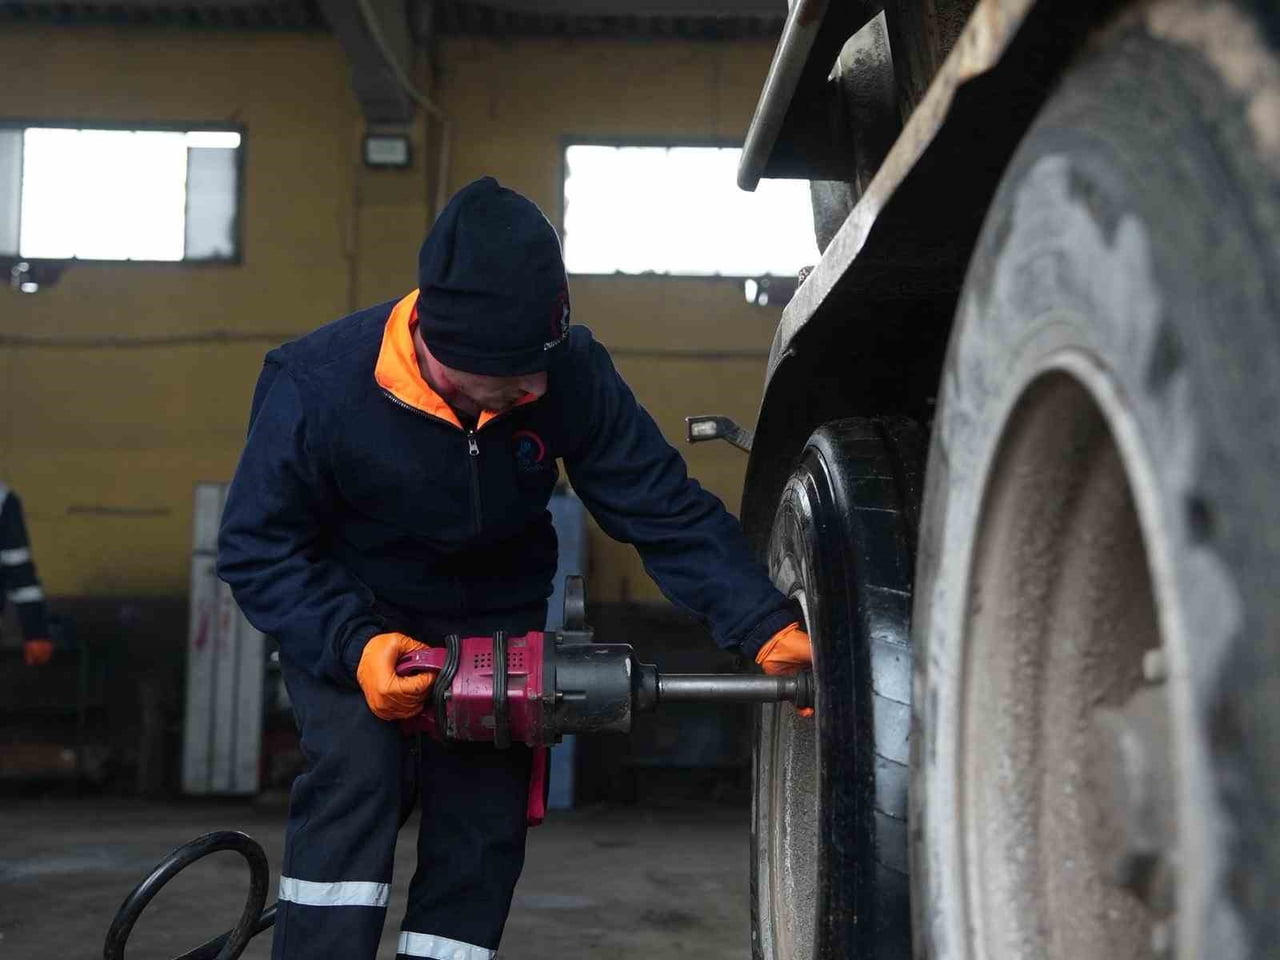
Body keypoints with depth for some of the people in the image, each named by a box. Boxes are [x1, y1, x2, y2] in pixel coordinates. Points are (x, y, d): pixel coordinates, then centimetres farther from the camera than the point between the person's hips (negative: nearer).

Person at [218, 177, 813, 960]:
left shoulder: (573, 375, -25)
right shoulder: (318, 388, -31)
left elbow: (670, 512, -20)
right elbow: (257, 548, -20)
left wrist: (768, 627, -33)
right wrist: (356, 647, -35)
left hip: (493, 618, 3)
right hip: (347, 615, -2)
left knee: (485, 816, -4)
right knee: (357, 774, -24)